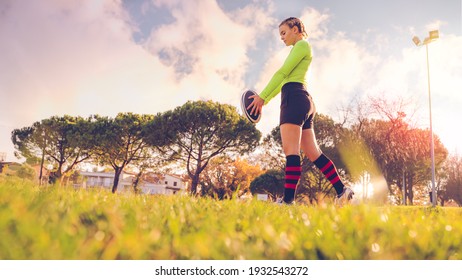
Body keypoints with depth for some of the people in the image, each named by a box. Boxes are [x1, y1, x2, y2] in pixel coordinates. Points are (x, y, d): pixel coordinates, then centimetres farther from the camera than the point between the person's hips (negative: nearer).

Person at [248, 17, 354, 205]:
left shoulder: (302, 44, 4)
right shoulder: (300, 49, 32)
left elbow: (282, 73, -7)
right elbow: (284, 80, 28)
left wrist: (261, 96, -9)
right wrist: (264, 101, 22)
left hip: (295, 98, -9)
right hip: (304, 100, 9)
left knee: (291, 150, -17)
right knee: (312, 152, 5)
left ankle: (288, 200, -22)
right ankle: (342, 190, 6)